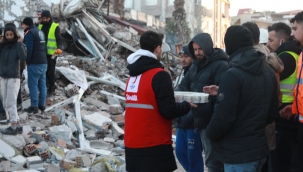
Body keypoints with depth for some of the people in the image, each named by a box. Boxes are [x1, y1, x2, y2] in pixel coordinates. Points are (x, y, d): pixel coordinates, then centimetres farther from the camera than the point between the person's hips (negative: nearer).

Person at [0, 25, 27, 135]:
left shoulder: (19, 45, -7)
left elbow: (23, 57, -23)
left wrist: (19, 43, -17)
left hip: (14, 78, -6)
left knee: (10, 103, -5)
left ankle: (13, 127, 2)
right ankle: (17, 125, 16)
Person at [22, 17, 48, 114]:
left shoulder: (29, 33, -9)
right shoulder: (40, 32, 19)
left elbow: (29, 49, -16)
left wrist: (27, 61, -9)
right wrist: (42, 58, 18)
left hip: (34, 63, -9)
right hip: (44, 62, 9)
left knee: (33, 84, -6)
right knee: (42, 84, 8)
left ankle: (34, 106, -7)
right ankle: (42, 105, 11)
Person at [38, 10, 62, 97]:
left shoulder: (55, 27, -6)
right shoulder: (40, 26, 11)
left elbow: (59, 39, -11)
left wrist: (59, 48, -27)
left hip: (51, 53, -5)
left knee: (50, 72, 0)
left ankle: (51, 89, 11)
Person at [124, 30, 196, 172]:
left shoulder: (132, 76, 9)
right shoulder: (159, 75, -13)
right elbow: (168, 111, -16)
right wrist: (187, 106, 2)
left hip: (132, 144, 7)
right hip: (154, 146, -7)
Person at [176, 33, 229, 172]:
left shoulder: (220, 65, -12)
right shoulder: (195, 65, 15)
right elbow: (184, 85, 12)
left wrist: (203, 100, -33)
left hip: (212, 121, -8)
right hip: (200, 118, 8)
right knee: (211, 159, 18)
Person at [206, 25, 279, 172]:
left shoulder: (233, 75, -19)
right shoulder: (268, 72, 8)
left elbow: (223, 116, -22)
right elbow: (272, 112, 14)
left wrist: (210, 133, -3)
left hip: (238, 154, -8)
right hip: (259, 148, 9)